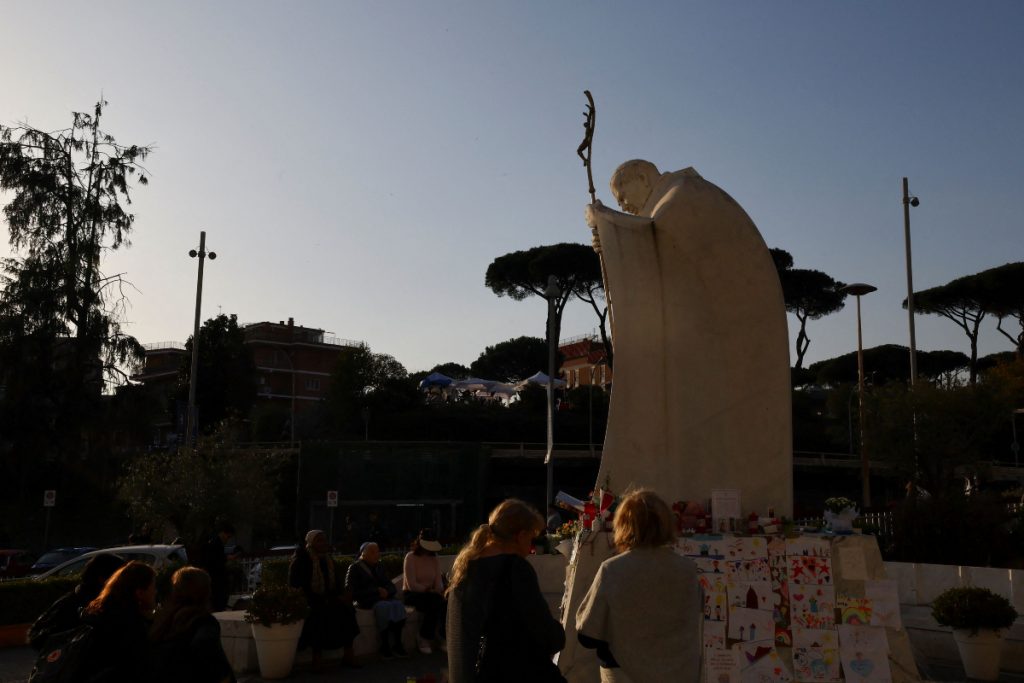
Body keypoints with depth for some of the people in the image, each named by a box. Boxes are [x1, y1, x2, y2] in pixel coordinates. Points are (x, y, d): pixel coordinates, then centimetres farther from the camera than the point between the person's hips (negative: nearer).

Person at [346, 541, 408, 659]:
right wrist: (377, 591, -12)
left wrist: (387, 591, -5)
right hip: (366, 601, -5)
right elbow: (352, 590, -6)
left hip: (383, 598, 5)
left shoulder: (378, 567, 23)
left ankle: (398, 644, -26)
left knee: (398, 604, -26)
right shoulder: (355, 568, 5)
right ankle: (385, 646, -31)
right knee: (383, 606, -35)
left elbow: (390, 585, 21)